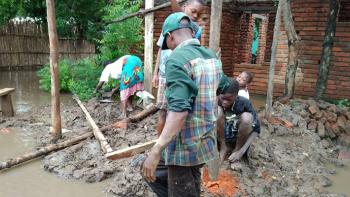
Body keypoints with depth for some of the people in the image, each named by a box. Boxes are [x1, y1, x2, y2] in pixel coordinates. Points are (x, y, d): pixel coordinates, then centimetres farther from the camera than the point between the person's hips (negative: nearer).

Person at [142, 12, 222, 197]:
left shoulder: (177, 59, -18)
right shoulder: (213, 57, 7)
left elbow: (179, 110, -29)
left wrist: (155, 151, -27)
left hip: (185, 146, -8)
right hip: (206, 142, 9)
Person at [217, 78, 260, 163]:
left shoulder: (244, 103, -21)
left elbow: (256, 129, -16)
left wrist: (242, 150, -25)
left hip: (240, 137, 0)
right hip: (222, 136, 1)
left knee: (246, 117, -32)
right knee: (217, 110, -27)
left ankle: (237, 149, -8)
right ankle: (223, 147, -10)